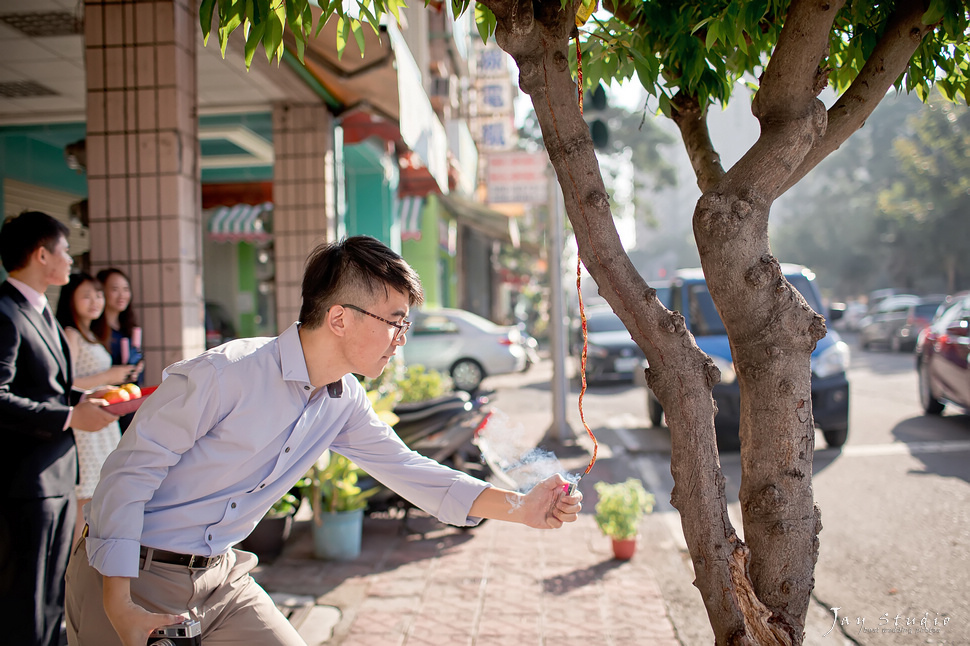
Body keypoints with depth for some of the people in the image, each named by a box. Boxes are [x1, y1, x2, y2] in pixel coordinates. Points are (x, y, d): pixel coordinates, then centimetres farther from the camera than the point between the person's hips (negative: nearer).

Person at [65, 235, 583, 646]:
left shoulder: (345, 404, -2)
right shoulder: (223, 375, -27)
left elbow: (406, 469, 1)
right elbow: (129, 472, -21)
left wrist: (519, 507, -9)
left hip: (220, 576, 6)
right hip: (133, 573, -6)